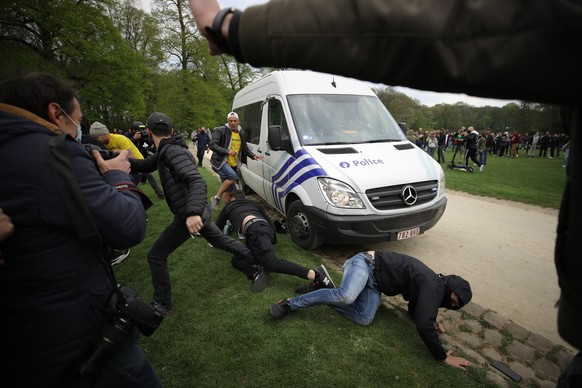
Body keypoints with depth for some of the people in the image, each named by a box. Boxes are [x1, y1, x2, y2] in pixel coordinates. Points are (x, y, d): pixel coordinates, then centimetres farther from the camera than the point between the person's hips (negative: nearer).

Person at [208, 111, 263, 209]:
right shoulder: (221, 131, -9)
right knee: (233, 176, -30)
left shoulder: (240, 134, 11)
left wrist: (253, 156, 1)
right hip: (220, 162, -7)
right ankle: (216, 197, -17)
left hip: (233, 165, 7)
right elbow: (212, 145, -16)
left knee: (230, 189, 9)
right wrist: (227, 151, -26)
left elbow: (245, 148, 19)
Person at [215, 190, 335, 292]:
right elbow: (269, 220, 32)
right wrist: (273, 239, 40)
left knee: (273, 263, -23)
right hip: (267, 229, 7)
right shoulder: (253, 203, 40)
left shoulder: (229, 206, 31)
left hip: (255, 230, -6)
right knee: (236, 260, 13)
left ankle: (315, 274, -37)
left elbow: (218, 227, 39)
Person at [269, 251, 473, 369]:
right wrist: (443, 357, -11)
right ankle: (291, 303, -24)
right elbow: (423, 326, -23)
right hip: (367, 263, -9)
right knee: (346, 296, -36)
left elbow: (414, 310, 27)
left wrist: (430, 320, 8)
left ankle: (324, 286, 3)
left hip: (373, 282, 9)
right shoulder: (433, 286, -17)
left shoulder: (432, 287, 14)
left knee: (364, 318, -11)